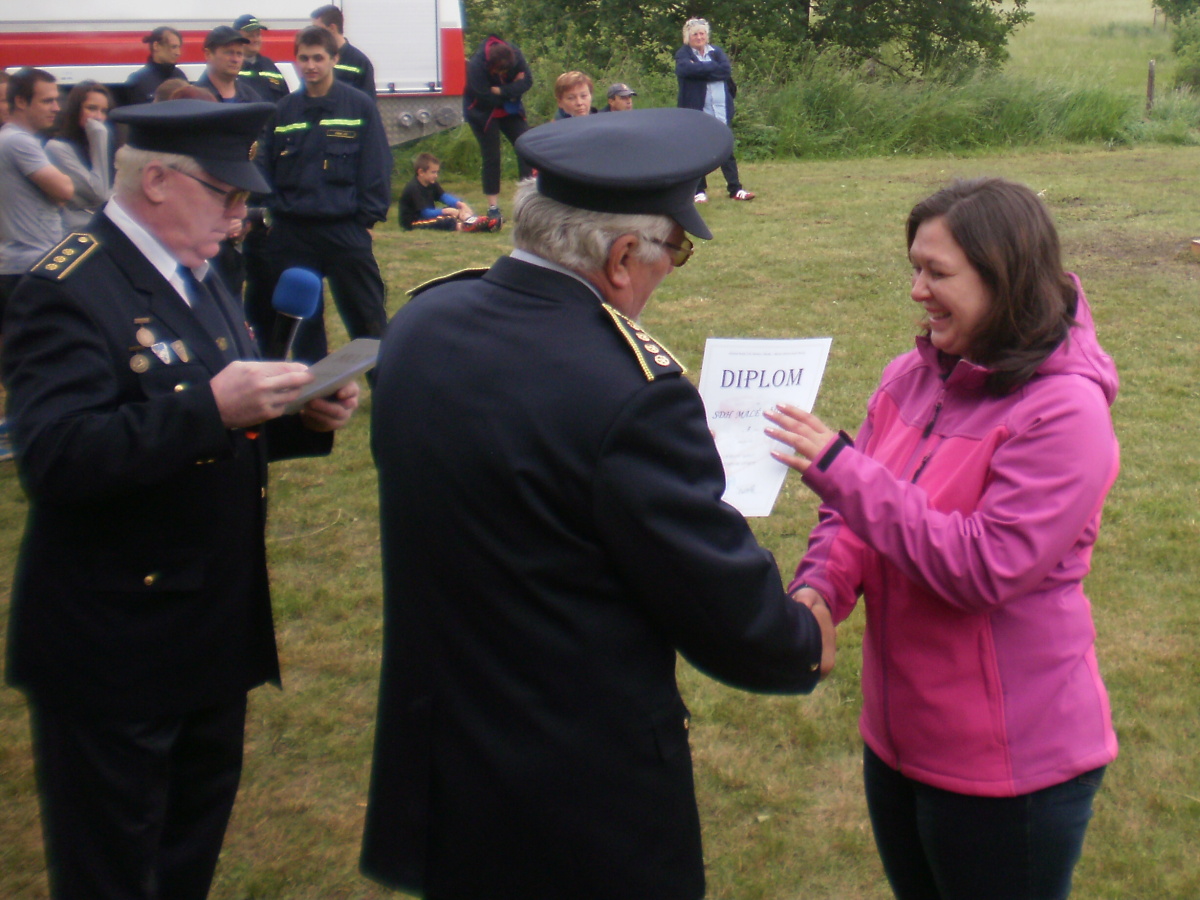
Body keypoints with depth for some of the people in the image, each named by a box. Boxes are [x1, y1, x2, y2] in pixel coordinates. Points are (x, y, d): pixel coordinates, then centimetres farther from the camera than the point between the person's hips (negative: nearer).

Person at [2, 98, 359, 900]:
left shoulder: (195, 276, 10)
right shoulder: (69, 292, -18)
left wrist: (302, 418, -1)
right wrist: (209, 407, -36)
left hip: (215, 622, 9)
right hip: (115, 646, -8)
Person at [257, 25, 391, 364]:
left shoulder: (360, 107, -2)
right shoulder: (283, 110, 7)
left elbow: (377, 167, -3)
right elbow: (266, 167, 11)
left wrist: (368, 218, -8)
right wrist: (272, 210, 1)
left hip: (345, 231, -3)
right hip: (290, 234, 4)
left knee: (368, 321, 1)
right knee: (301, 323, 11)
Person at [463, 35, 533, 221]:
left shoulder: (515, 54, -19)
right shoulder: (476, 66, -32)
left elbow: (527, 80, -22)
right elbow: (487, 98, -30)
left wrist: (501, 91, -32)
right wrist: (512, 89, -21)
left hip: (510, 109, 5)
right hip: (483, 113, -4)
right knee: (492, 157, -5)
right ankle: (493, 208, 2)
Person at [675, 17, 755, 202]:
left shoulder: (717, 52, 13)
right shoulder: (683, 55, 3)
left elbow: (727, 70, -5)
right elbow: (686, 69, -20)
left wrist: (702, 69, -9)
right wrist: (713, 69, -10)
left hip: (721, 111, 3)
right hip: (695, 110, -3)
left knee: (726, 150, 4)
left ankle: (735, 189, 8)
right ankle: (699, 190, 9)